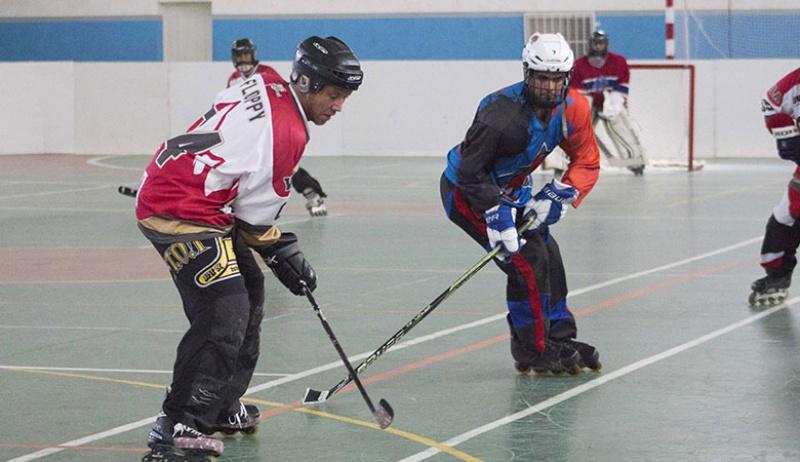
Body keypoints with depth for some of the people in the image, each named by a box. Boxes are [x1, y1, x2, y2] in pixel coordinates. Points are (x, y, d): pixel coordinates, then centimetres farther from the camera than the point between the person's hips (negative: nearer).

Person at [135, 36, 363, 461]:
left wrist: (289, 176, 29)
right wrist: (283, 255, 1)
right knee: (226, 312, -18)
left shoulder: (265, 85, 6)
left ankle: (223, 407, 31)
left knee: (248, 292, 21)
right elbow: (255, 216, -13)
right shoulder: (285, 132, -20)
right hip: (179, 214, -11)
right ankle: (177, 427, -19)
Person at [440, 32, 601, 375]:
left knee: (548, 255, 9)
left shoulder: (572, 109, -13)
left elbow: (587, 163, -6)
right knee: (527, 259, -16)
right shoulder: (503, 114, -34)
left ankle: (560, 339, 24)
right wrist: (496, 213, -34)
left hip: (510, 189, 8)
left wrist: (555, 198, -19)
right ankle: (534, 352, -6)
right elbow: (471, 172, -28)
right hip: (464, 192, -8)